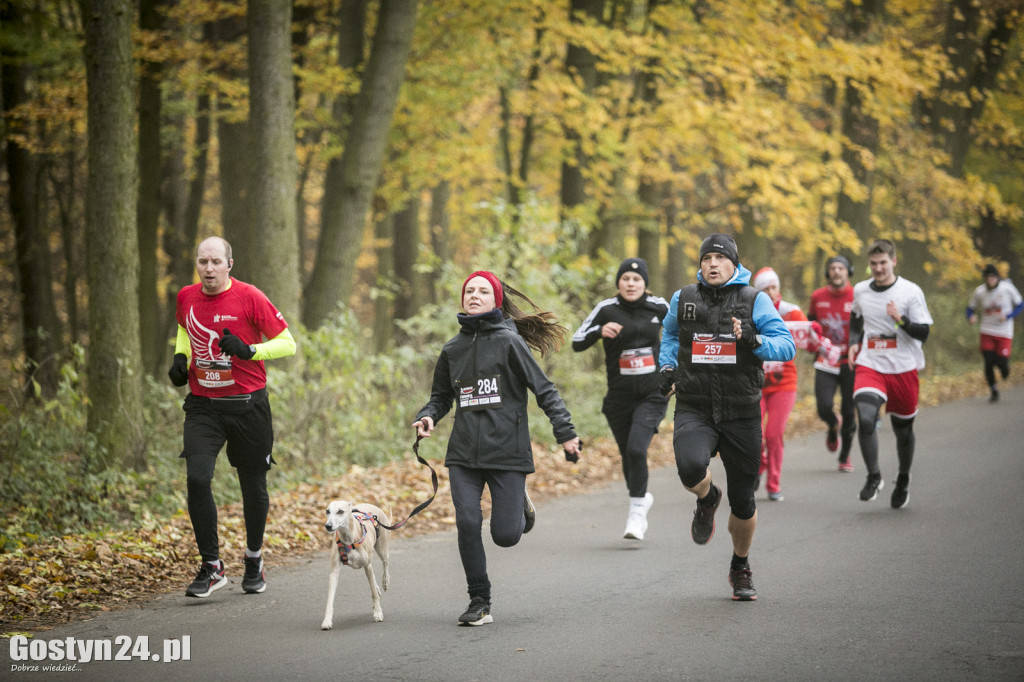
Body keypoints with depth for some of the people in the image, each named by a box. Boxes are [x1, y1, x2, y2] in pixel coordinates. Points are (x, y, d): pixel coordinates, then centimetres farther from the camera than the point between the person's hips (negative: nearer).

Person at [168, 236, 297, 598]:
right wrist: (180, 357, 7)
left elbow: (288, 343, -6)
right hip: (202, 405, 2)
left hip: (247, 405, -2)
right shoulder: (186, 297, 4)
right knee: (197, 478, -15)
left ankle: (254, 559, 32)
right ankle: (211, 566, -4)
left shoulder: (250, 298, -9)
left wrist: (249, 350, -22)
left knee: (253, 485, 8)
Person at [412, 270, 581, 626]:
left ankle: (519, 505, 31)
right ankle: (479, 603, 1)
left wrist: (565, 433, -14)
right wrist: (427, 417, 1)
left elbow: (544, 390, -5)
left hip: (507, 451, -4)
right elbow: (441, 396, 23)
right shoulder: (453, 349, 11)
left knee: (505, 535, -5)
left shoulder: (509, 341, -4)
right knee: (467, 524, -12)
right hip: (463, 454, 4)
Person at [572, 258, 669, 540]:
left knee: (636, 448, -20)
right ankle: (642, 498, 38)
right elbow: (577, 343, -3)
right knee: (628, 456, 9)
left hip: (653, 394, -1)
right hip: (619, 397, 1)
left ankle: (636, 511, -8)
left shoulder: (658, 307, -1)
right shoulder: (606, 309, -4)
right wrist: (600, 331, -21)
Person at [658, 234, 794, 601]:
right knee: (691, 467, -31)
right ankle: (707, 500, 7)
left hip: (741, 415, 0)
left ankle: (741, 568, 34)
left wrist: (755, 341, -24)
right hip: (694, 410, 0)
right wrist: (667, 367, 12)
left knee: (742, 500, 7)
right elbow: (670, 335, 28)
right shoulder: (683, 299, 7)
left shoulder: (755, 300, 0)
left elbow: (787, 346, -6)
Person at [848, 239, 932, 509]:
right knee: (865, 420, -22)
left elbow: (923, 333, -9)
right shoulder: (860, 291, 5)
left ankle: (903, 480, 36)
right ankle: (874, 477, -6)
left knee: (903, 429, 12)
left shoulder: (911, 291, -7)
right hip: (869, 366, 1)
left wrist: (900, 320, -26)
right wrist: (855, 342, 8)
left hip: (904, 368, -1)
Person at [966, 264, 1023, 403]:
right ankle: (994, 391, 16)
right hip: (987, 332, 2)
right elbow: (971, 308, 10)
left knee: (1001, 361, -8)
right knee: (988, 362, -4)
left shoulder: (1007, 288, -8)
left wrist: (1007, 316, -15)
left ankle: (1005, 370, 32)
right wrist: (971, 317, -14)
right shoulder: (979, 292, -2)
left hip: (1004, 332, -2)